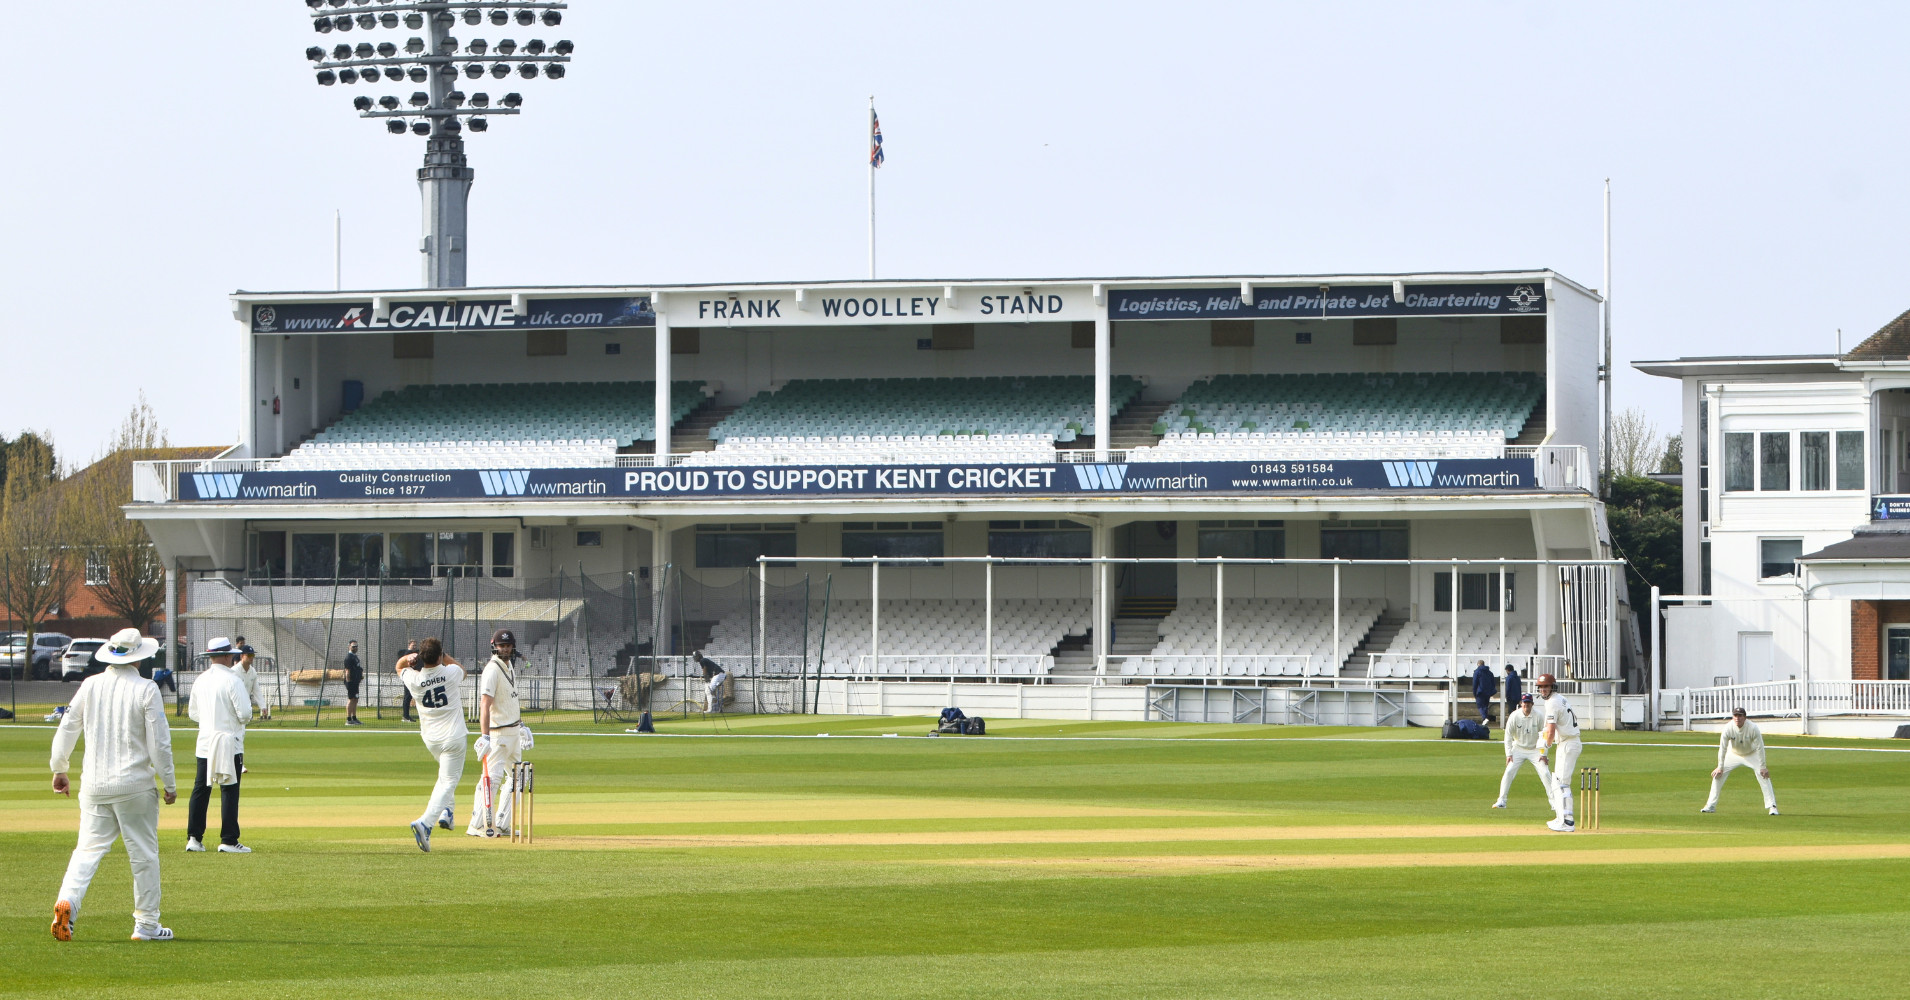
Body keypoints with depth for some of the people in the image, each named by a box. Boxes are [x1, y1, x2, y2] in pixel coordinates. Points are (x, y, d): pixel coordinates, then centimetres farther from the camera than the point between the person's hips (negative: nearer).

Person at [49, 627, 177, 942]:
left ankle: (67, 899, -20)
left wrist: (60, 769, 23)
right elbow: (159, 742, -9)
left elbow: (66, 729, 9)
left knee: (88, 849, 5)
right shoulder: (146, 690, -9)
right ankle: (146, 924, 10)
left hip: (95, 785, 3)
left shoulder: (90, 685, 3)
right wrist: (169, 784, 1)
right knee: (144, 854, 7)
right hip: (135, 785, -3)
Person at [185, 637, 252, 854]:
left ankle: (194, 838, 8)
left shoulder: (200, 680, 7)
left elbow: (193, 713, 15)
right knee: (229, 791, -2)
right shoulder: (232, 681, -13)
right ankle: (228, 840, -3)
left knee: (200, 789, 9)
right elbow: (244, 714, -17)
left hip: (204, 744, 6)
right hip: (229, 744, -6)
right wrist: (246, 715, 5)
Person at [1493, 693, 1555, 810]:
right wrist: (1509, 754, -12)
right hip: (1518, 748, 0)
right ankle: (1501, 801, -7)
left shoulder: (1538, 717, -13)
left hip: (1534, 750, 0)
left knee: (1545, 773, -9)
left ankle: (1554, 800, 2)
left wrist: (1543, 754, -9)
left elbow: (1544, 735, -5)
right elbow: (1508, 736, -7)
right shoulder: (1514, 716, -12)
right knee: (1509, 772, -13)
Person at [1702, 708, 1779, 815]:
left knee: (1764, 775, -16)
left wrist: (1762, 767, -23)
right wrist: (1720, 767, -16)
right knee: (1718, 774, -8)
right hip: (1734, 754, 2)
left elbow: (1760, 748, -23)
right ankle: (1711, 805, 3)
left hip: (1751, 755, -2)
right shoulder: (1728, 729, -26)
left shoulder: (1753, 728, -30)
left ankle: (1772, 806, -8)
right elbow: (1722, 748, -17)